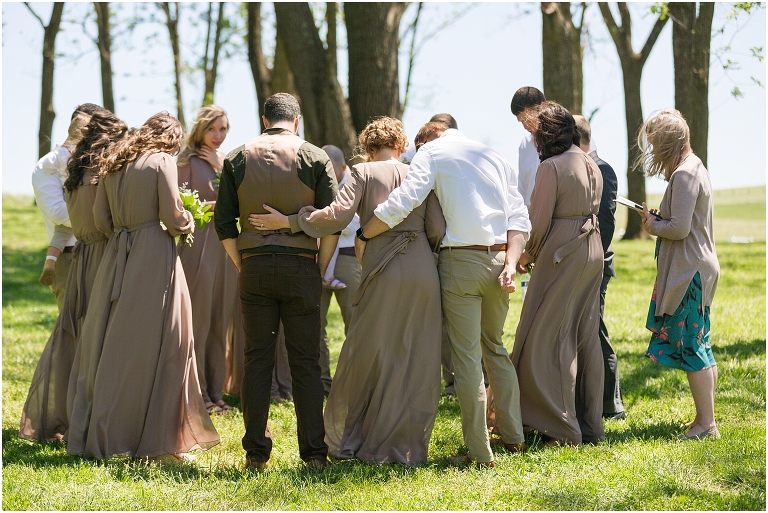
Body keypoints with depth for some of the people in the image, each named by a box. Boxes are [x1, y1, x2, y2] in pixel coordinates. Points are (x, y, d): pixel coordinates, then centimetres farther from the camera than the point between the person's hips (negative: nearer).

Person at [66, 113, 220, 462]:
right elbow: (173, 217, -10)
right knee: (157, 346, -1)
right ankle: (158, 442, 0)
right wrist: (188, 223, 10)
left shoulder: (113, 165, 12)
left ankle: (94, 436, 15)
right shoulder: (162, 162, -5)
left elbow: (101, 219, 11)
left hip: (117, 258, 6)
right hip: (155, 256, -6)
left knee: (108, 345, 11)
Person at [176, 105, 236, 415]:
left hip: (225, 244, 6)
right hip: (198, 246, -6)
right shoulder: (188, 160, -2)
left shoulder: (227, 161, 15)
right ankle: (198, 393, 0)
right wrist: (208, 206, -18)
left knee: (220, 323, 8)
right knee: (198, 322, -5)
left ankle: (215, 392, 13)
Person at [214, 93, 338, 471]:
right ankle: (313, 452, 1)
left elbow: (224, 222, 3)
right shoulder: (314, 157, 1)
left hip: (254, 267, 1)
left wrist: (242, 266, 11)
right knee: (305, 361, 2)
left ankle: (256, 452, 5)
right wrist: (320, 269, 6)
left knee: (257, 359, 5)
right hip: (300, 266, -1)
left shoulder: (237, 158, 6)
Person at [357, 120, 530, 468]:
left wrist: (363, 234, -1)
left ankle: (481, 453, 0)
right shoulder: (495, 158, 19)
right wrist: (509, 265, -1)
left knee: (467, 357, -1)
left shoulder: (431, 152, 3)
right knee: (495, 348, 22)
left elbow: (402, 203, -11)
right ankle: (513, 436, 24)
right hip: (499, 260, 5)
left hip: (460, 262, -5)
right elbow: (519, 219, 7)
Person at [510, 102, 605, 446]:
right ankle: (590, 426, 15)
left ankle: (563, 429, -1)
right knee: (586, 338, 11)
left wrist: (528, 255, 5)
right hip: (592, 252, 8)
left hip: (562, 257, -8)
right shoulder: (591, 166, 10)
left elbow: (540, 223, -13)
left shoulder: (551, 167, -15)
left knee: (549, 339, -1)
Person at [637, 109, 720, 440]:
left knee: (692, 349, -6)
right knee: (699, 346, 13)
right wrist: (657, 220, 8)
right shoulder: (695, 168, 15)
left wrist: (653, 226, -5)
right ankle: (705, 419, 19)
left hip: (688, 272, -11)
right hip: (699, 267, 11)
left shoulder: (683, 175, -16)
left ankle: (706, 423, -3)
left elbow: (680, 228, -22)